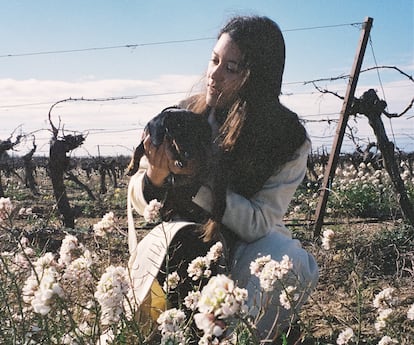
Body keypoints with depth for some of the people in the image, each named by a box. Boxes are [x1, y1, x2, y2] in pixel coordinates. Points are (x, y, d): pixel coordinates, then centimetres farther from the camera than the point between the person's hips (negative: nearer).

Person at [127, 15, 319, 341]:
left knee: (288, 258, -32)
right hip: (183, 238, 1)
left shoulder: (291, 140, -13)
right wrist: (156, 174, -28)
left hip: (248, 242, -1)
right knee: (179, 244, -32)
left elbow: (259, 222, -21)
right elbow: (140, 203, -3)